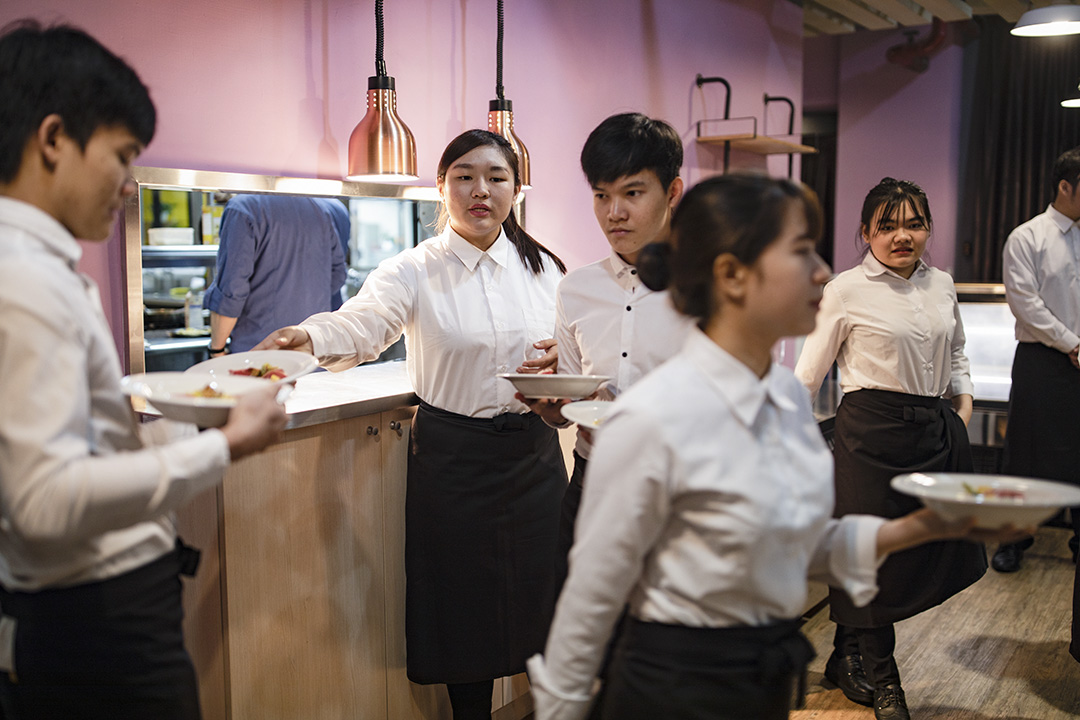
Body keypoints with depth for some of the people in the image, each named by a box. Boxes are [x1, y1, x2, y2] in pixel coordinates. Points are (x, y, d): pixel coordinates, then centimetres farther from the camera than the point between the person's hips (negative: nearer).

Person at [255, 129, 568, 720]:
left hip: (533, 451, 3)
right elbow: (363, 322, -24)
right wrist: (308, 336, -45)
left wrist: (560, 363, -13)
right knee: (464, 602, 7)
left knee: (542, 596, 9)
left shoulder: (543, 268, 5)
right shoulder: (416, 270, -5)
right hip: (452, 455, -2)